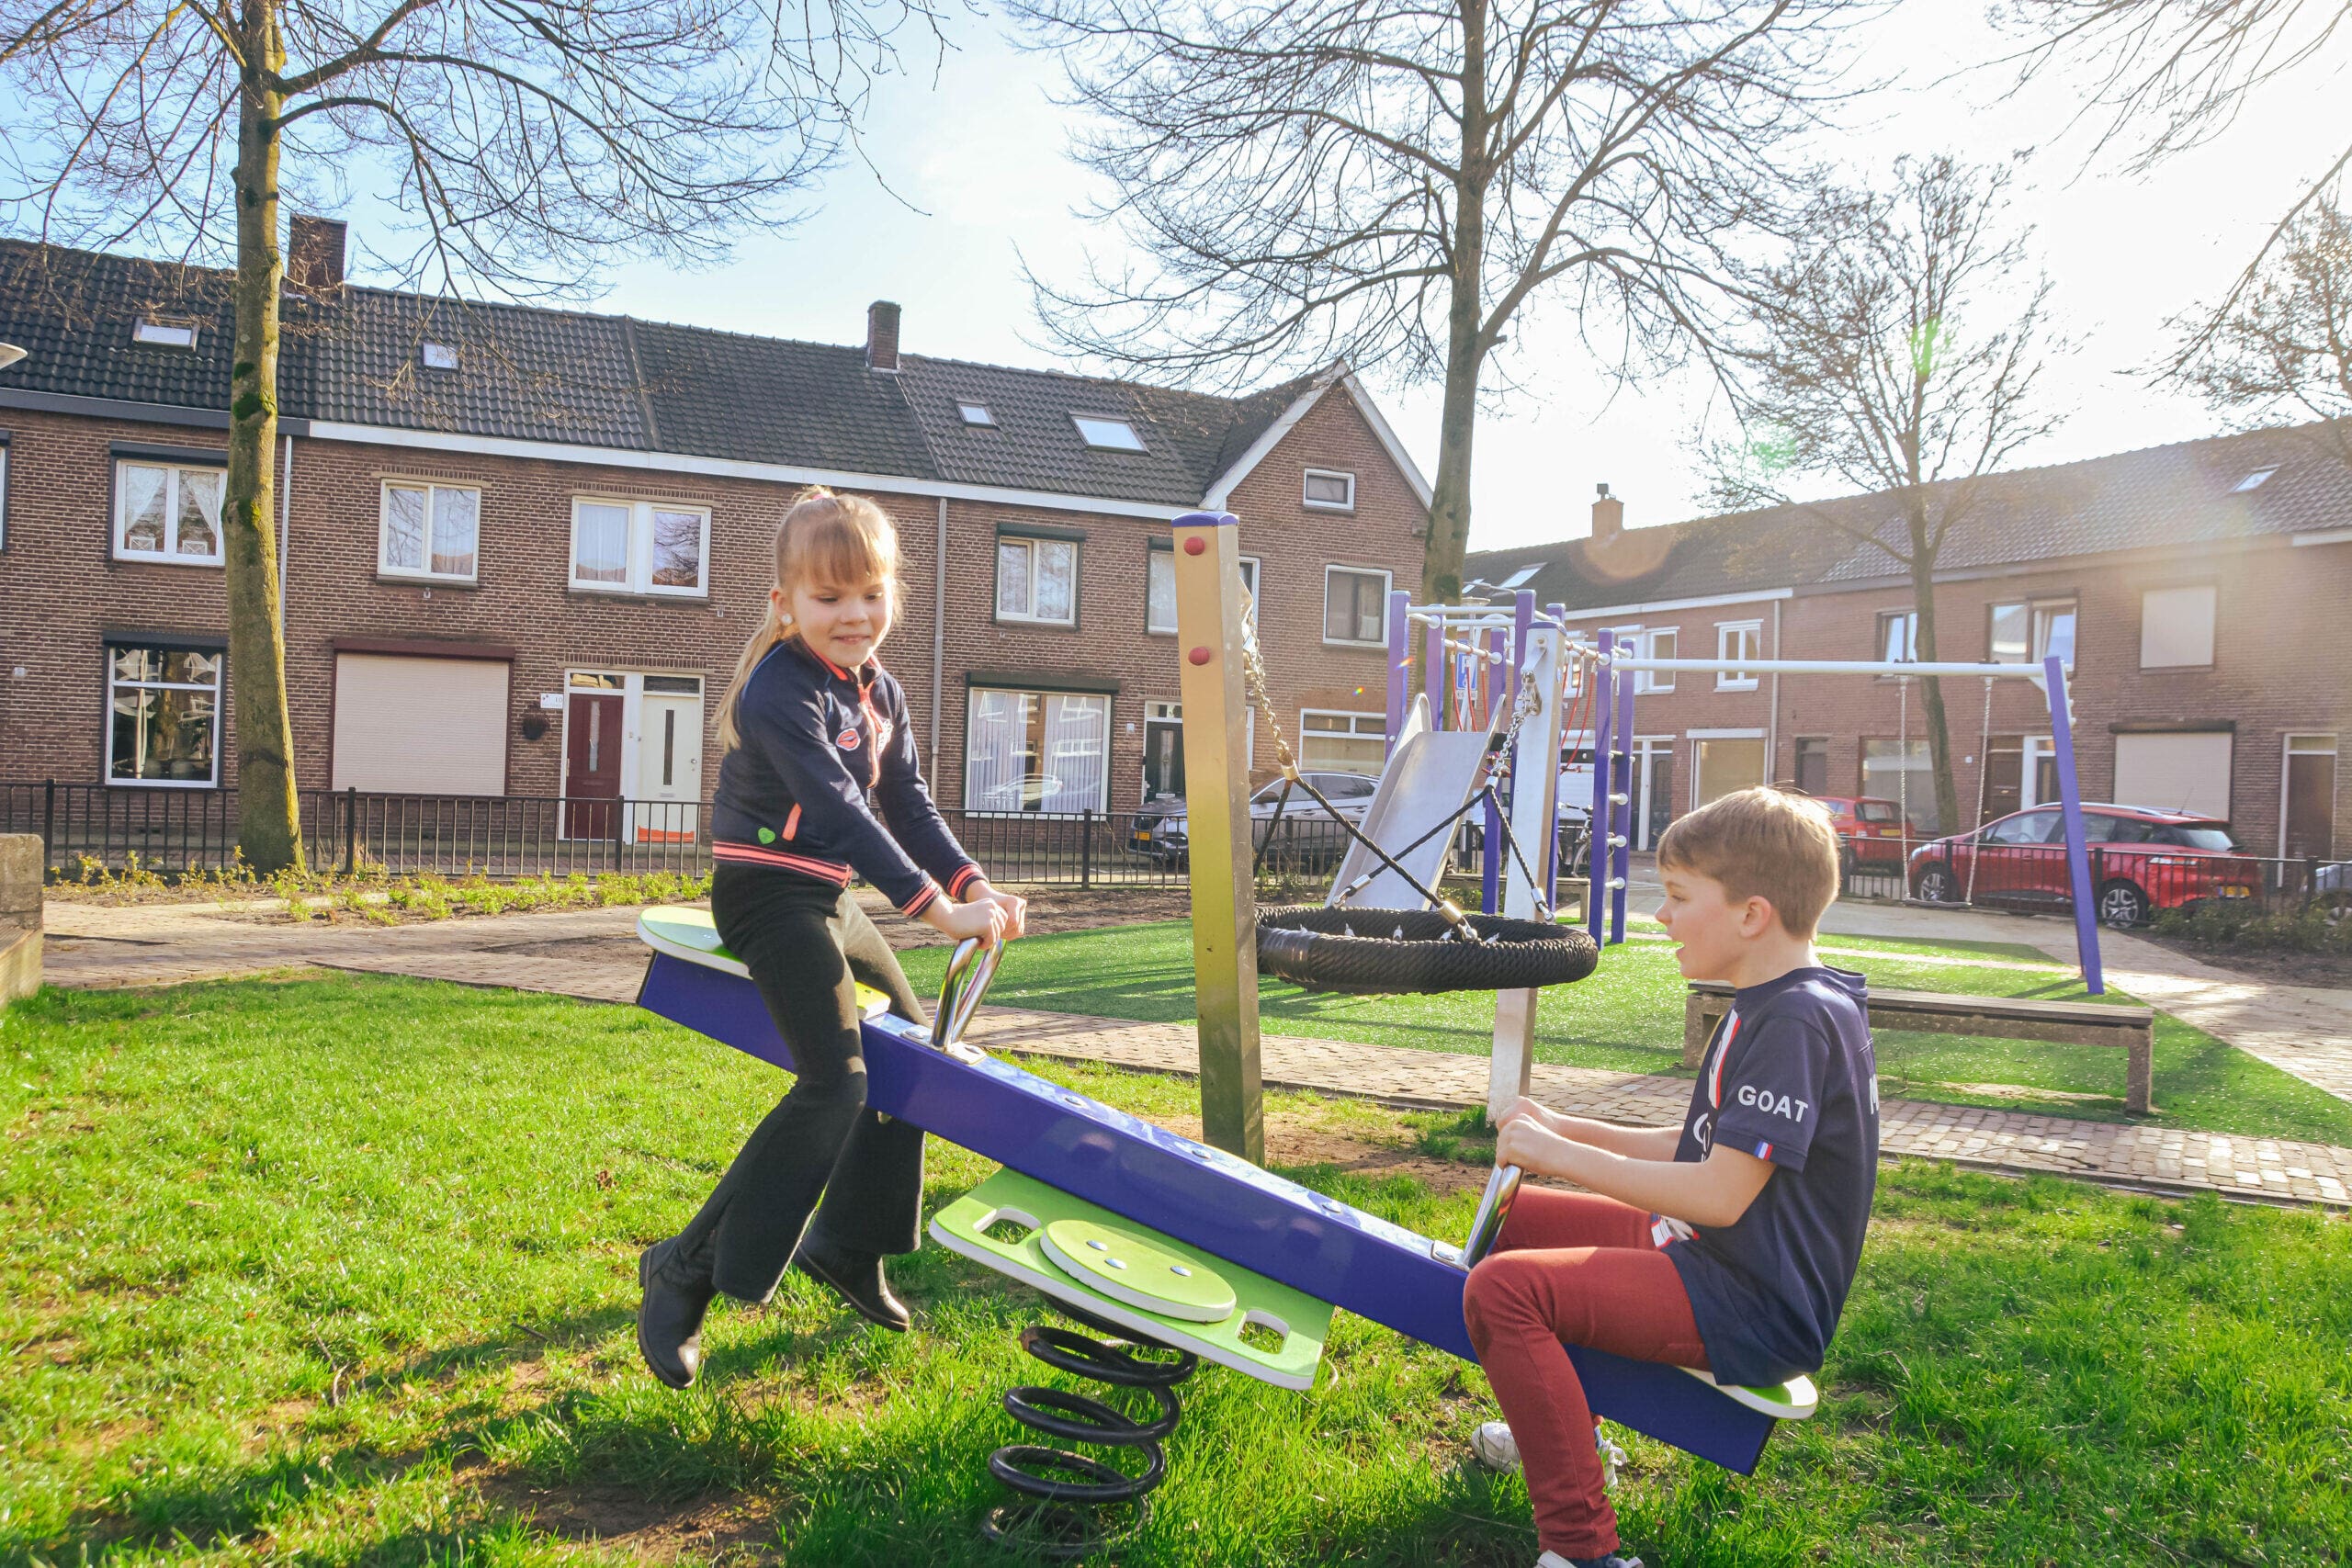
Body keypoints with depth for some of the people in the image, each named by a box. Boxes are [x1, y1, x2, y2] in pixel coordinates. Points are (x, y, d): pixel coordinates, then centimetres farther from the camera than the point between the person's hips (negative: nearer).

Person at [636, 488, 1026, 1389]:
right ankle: (686, 1270, -13)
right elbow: (838, 809, -28)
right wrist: (935, 907, -32)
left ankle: (846, 1246, 27)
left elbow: (909, 805, 6)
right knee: (836, 1079, -20)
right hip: (768, 894, -9)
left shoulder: (879, 694, 7)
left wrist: (974, 886, -10)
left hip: (828, 897, 10)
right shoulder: (779, 691, -20)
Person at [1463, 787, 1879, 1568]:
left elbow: (1721, 1194, -27)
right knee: (1511, 1219, 18)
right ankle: (1559, 1428, 34)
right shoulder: (1770, 1006, 10)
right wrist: (1571, 1130, 8)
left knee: (1504, 1289, -25)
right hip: (1711, 1255, 11)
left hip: (1757, 1309, -11)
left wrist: (1560, 1154, -19)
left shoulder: (1798, 1021, -22)